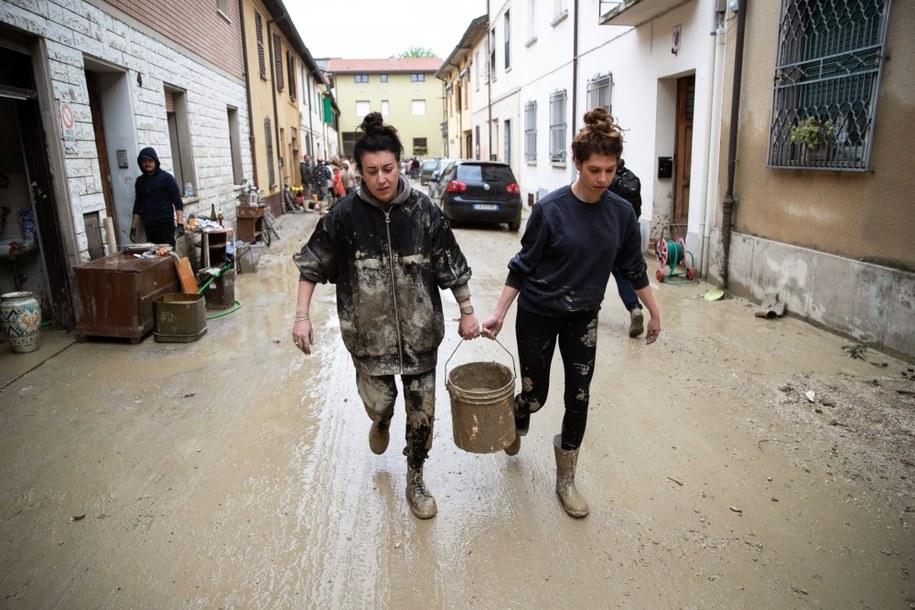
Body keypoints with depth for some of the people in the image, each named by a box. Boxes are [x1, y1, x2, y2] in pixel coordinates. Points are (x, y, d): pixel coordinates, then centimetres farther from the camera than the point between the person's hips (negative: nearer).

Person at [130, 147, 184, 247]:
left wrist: (180, 224, -17)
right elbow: (138, 206, 17)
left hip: (165, 225, -4)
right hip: (148, 227, 5)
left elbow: (178, 202, -7)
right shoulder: (140, 181, 12)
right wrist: (133, 228, 12)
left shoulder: (167, 178, -2)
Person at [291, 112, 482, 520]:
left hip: (419, 330, 1)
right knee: (378, 403, 9)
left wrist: (467, 311, 2)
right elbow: (312, 265, 0)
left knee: (422, 412, 7)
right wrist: (302, 315, -6)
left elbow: (450, 265, 0)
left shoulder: (422, 209, -7)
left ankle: (415, 480, 32)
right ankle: (381, 423, 49)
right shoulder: (346, 214, -9)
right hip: (369, 331, 0)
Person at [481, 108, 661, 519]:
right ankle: (517, 423, 46)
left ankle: (566, 480, 26)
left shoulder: (621, 213, -6)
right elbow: (523, 266, -10)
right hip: (538, 315, -3)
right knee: (535, 395, 7)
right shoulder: (550, 209, -17)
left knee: (578, 399, 6)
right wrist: (499, 314, -12)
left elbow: (634, 268, 7)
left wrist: (654, 312, 13)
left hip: (583, 318, 3)